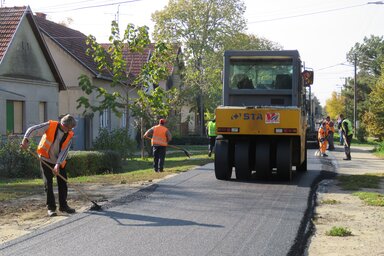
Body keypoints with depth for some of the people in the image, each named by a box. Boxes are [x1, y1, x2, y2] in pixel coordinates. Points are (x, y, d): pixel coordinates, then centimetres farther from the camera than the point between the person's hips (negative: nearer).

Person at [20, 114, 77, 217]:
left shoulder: (69, 135, -9)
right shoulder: (50, 126, -17)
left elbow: (64, 152, -15)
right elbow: (33, 129, -23)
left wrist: (58, 165, -25)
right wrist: (26, 140, -40)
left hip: (59, 163, 3)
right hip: (46, 160, -3)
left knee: (63, 184, 5)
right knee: (48, 184, -4)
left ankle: (63, 205, 19)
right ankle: (51, 207, 2)